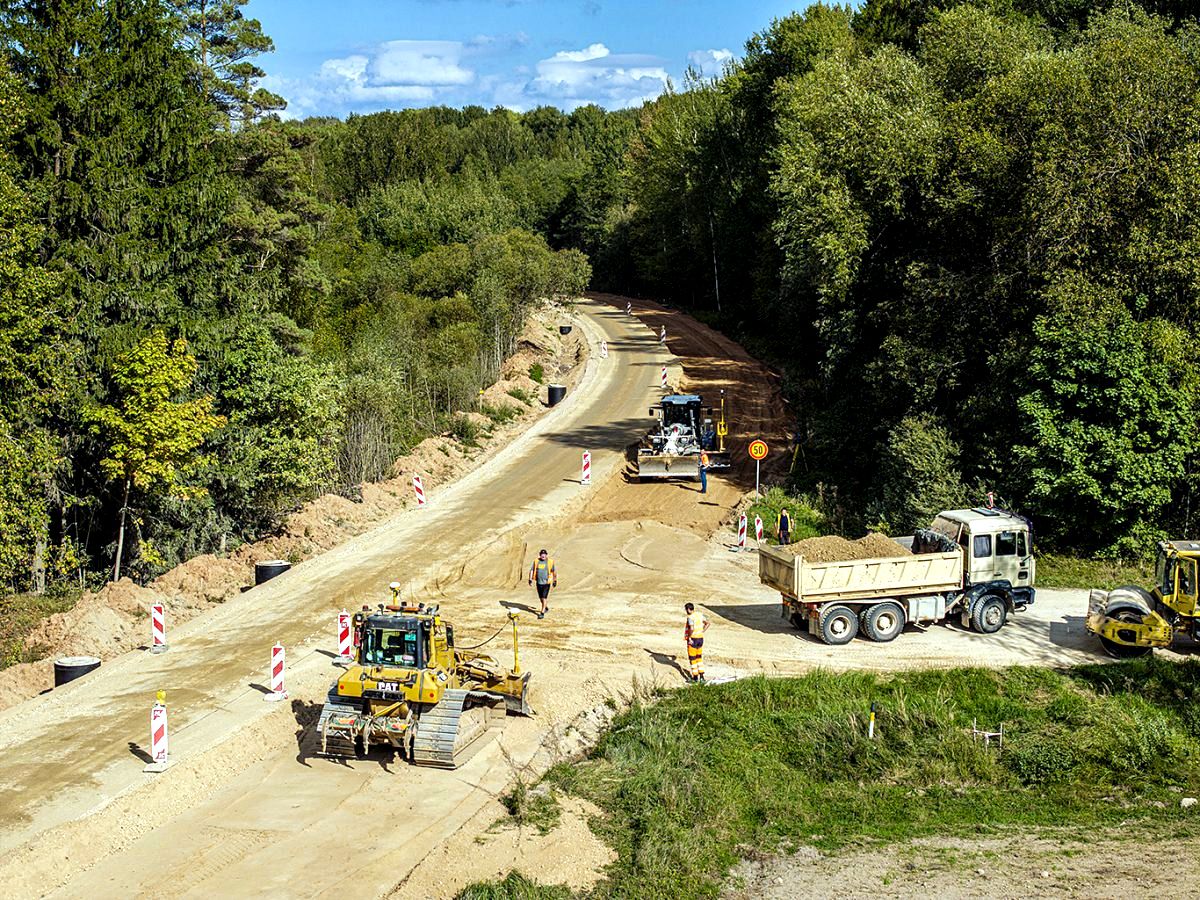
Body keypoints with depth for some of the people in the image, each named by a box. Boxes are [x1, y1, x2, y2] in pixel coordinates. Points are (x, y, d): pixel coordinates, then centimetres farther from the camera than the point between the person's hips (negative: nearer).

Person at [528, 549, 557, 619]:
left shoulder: (550, 562, -4)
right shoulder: (536, 561, 2)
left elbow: (555, 571, 5)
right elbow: (531, 570, 7)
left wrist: (555, 581, 6)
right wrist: (530, 579, -3)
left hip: (546, 583, -4)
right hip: (539, 582, 4)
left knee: (544, 598, -8)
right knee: (541, 597, 14)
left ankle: (542, 613, -2)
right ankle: (546, 608, 40)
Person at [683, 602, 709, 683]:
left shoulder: (690, 617, -18)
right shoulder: (700, 615, 6)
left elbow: (691, 629, -31)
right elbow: (707, 623, 15)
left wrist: (688, 637, -17)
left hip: (692, 640, -7)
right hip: (700, 638, 7)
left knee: (692, 659, 6)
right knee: (699, 657, 17)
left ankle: (695, 677, 11)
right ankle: (701, 676, 12)